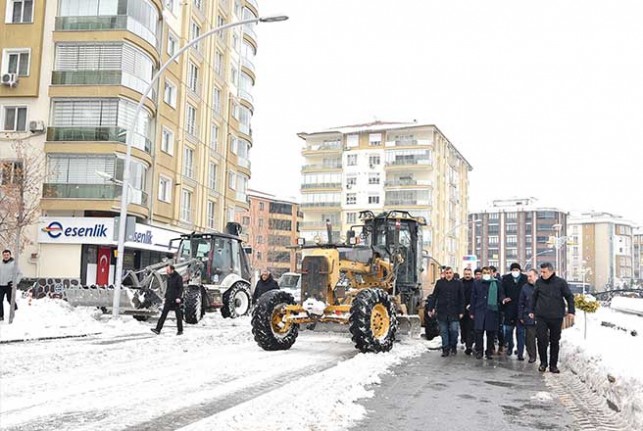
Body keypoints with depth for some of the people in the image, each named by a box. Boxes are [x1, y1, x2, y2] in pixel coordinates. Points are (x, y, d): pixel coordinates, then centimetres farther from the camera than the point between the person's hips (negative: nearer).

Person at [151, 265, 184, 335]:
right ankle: (158, 329, -5)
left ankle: (180, 330, 13)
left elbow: (181, 288, -15)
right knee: (163, 314, -1)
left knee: (178, 315, 3)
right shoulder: (169, 277, 12)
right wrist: (166, 296, 17)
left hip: (175, 300, -7)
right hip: (169, 299, 7)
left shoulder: (178, 277, -10)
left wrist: (179, 297, -25)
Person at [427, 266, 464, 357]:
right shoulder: (439, 282, 5)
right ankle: (445, 349, 15)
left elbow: (461, 298, 5)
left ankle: (453, 347, 18)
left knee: (454, 330, -4)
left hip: (454, 312, -1)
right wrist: (431, 308, 1)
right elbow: (434, 296, 6)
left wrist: (461, 311, 1)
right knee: (443, 331, 6)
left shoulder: (458, 283, 4)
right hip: (442, 311, 1)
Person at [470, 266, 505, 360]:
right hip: (479, 311, 0)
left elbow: (500, 296, 10)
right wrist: (472, 312, 7)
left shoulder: (496, 283, 7)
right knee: (479, 332, -5)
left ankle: (489, 352, 14)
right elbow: (473, 298, 10)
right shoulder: (477, 283, 10)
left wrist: (503, 300, -15)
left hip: (492, 311, 0)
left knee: (491, 333, 2)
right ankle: (478, 351, 6)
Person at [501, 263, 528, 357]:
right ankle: (509, 347, 29)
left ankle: (520, 351, 7)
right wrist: (503, 298, -14)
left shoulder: (525, 279, -1)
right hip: (509, 309, 1)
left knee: (520, 330, 1)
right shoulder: (505, 279, 2)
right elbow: (501, 291, 4)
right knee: (508, 328, 11)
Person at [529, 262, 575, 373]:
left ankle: (553, 365, 17)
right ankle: (543, 362, 10)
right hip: (541, 316, 1)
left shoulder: (560, 282, -3)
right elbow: (534, 297, 15)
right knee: (541, 339, -6)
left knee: (555, 341, 7)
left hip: (556, 317, -1)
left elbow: (569, 297, 3)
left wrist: (571, 311, -4)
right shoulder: (539, 282, 3)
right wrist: (532, 311, 15)